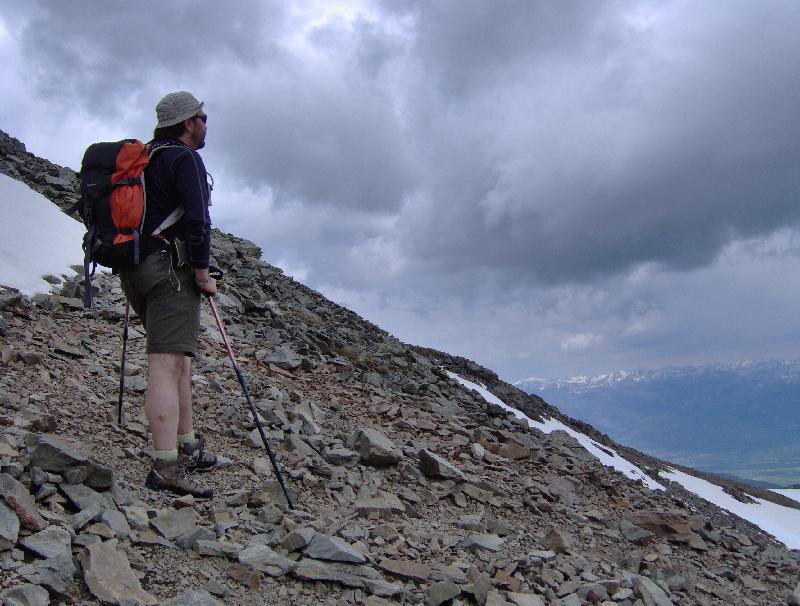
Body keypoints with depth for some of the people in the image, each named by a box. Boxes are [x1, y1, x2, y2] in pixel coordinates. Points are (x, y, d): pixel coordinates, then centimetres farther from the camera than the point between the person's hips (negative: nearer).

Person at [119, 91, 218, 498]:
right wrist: (202, 274, -11)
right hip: (170, 267, -9)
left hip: (133, 269, 10)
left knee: (179, 358, 17)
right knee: (168, 361, -16)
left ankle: (188, 446, 22)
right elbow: (196, 220, -17)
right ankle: (167, 467, -21)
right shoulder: (185, 158, -5)